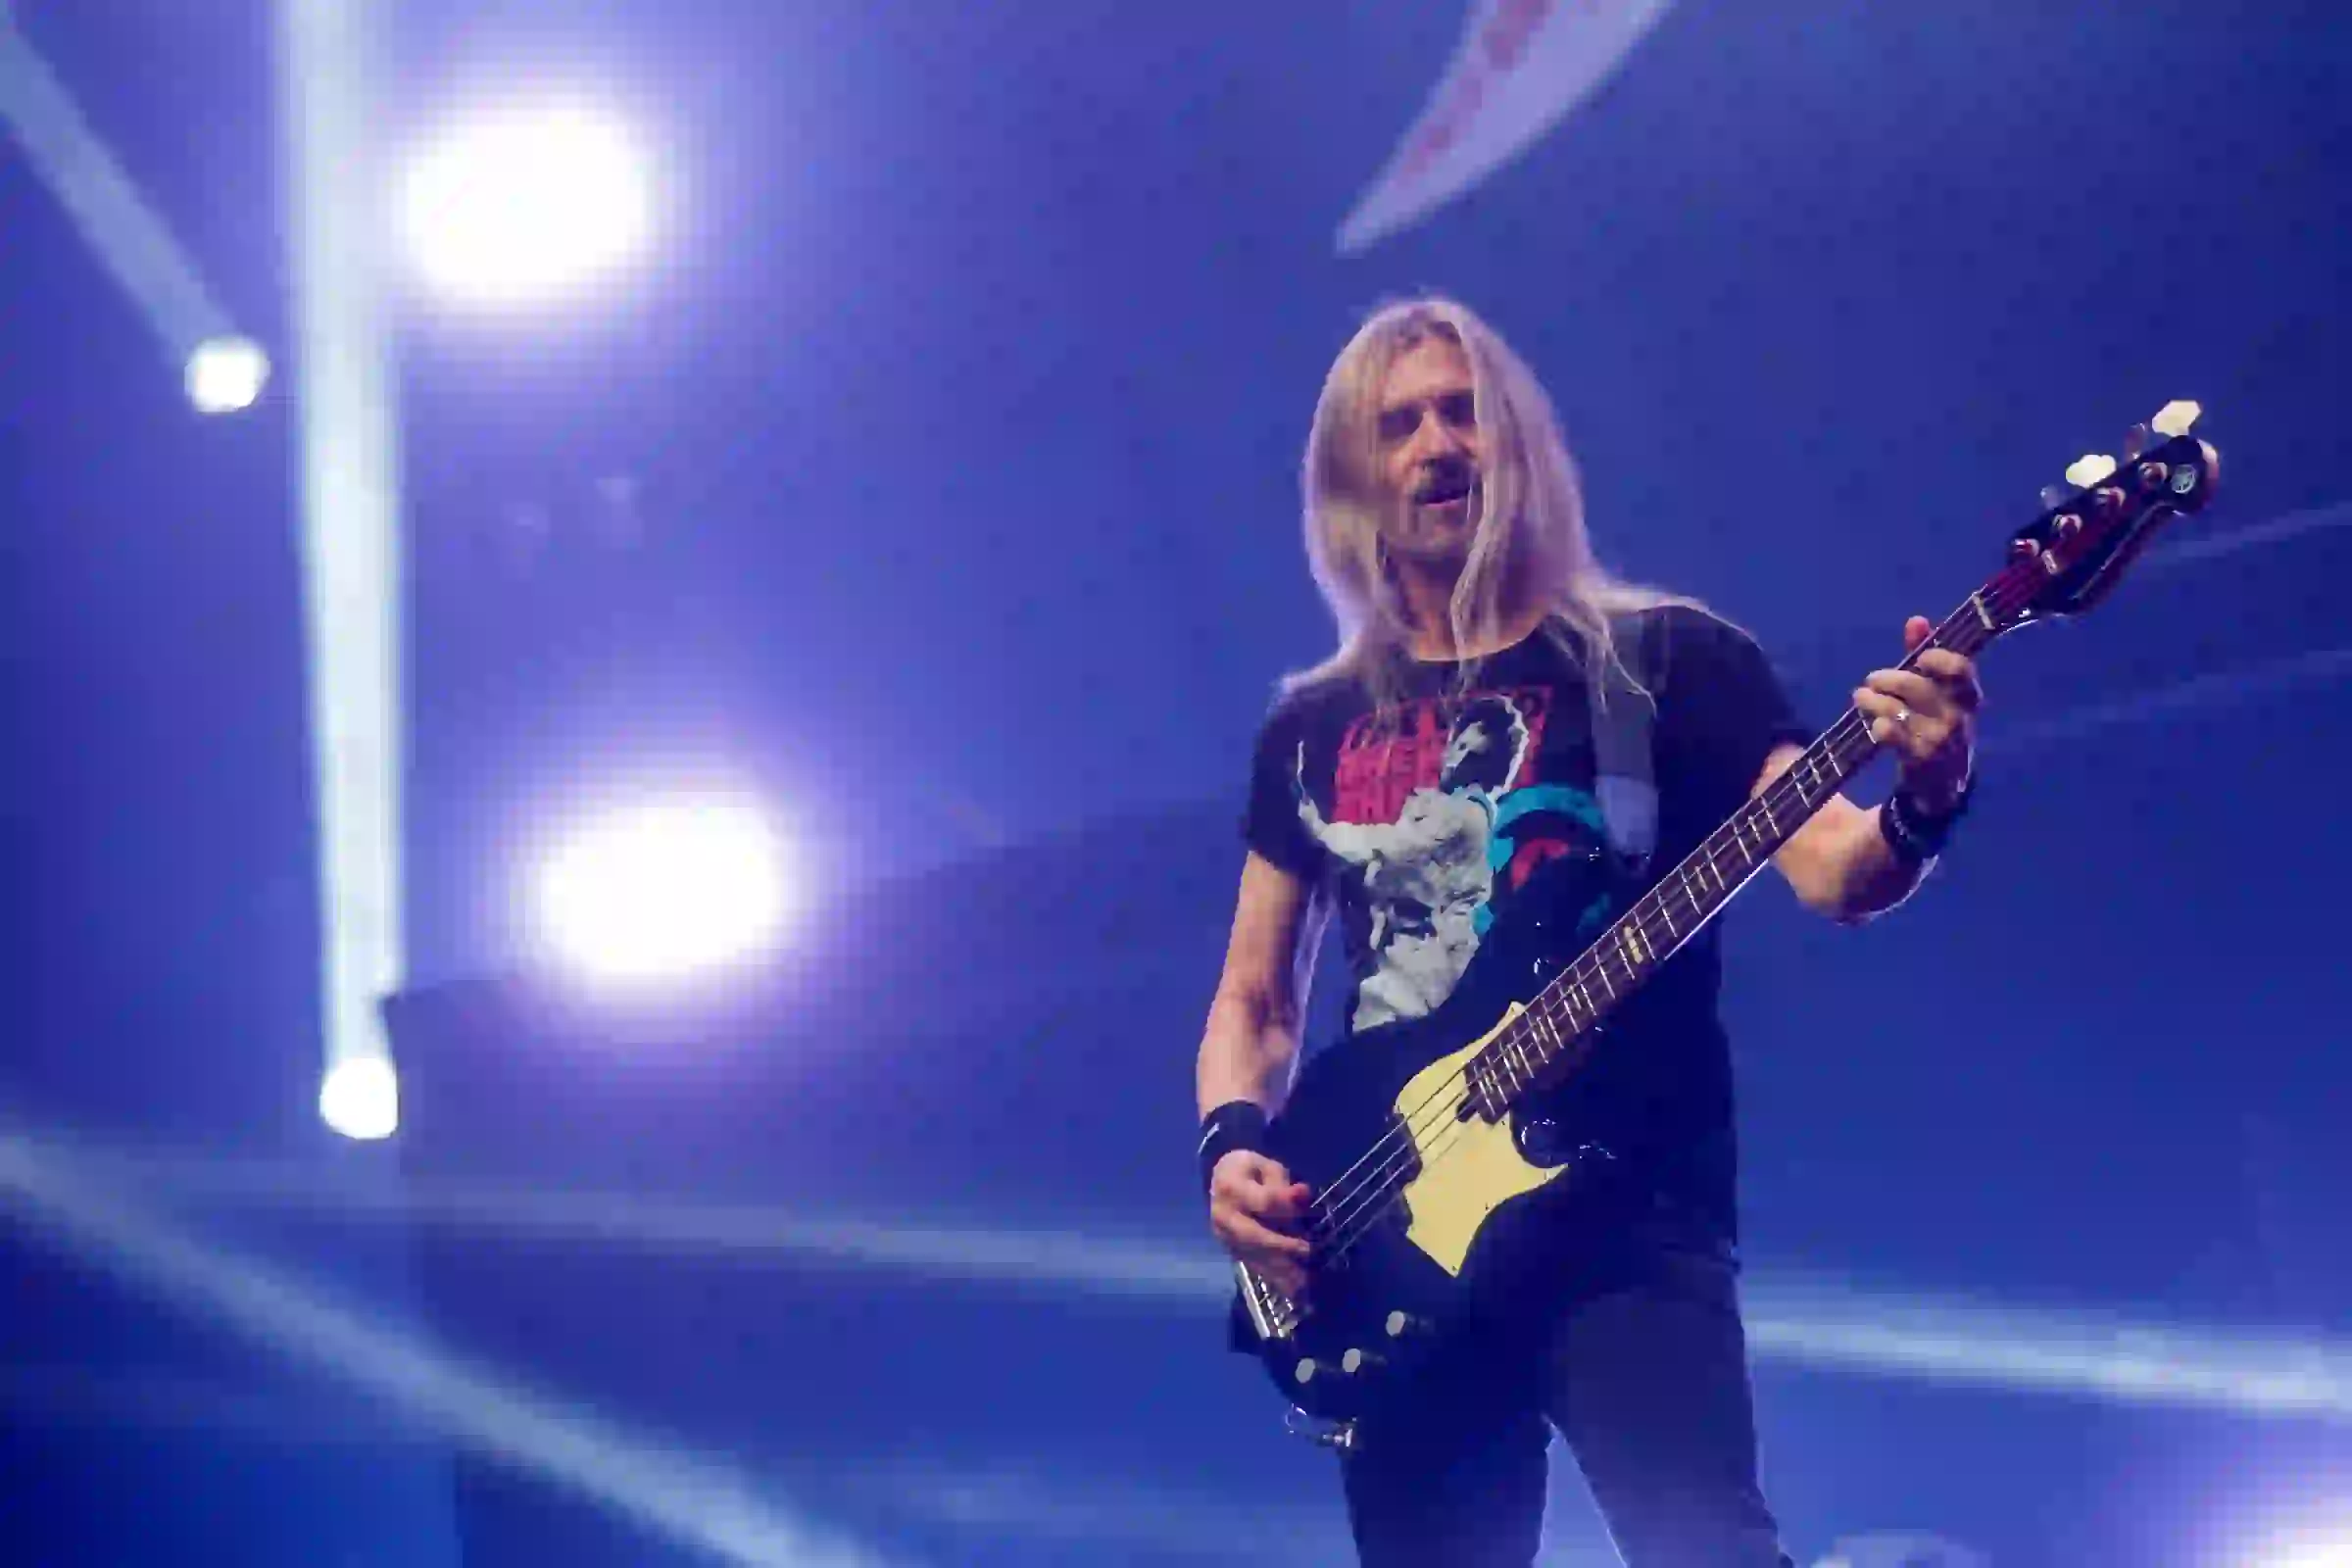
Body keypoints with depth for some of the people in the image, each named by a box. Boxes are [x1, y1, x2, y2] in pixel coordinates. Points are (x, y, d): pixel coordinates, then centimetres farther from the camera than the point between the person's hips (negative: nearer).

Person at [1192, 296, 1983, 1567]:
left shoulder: (1663, 656, 6)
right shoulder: (1312, 728, 17)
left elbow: (1835, 873, -6)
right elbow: (1253, 997, 21)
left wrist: (1921, 806, -29)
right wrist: (1233, 1149, 1)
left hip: (1624, 1212, -4)